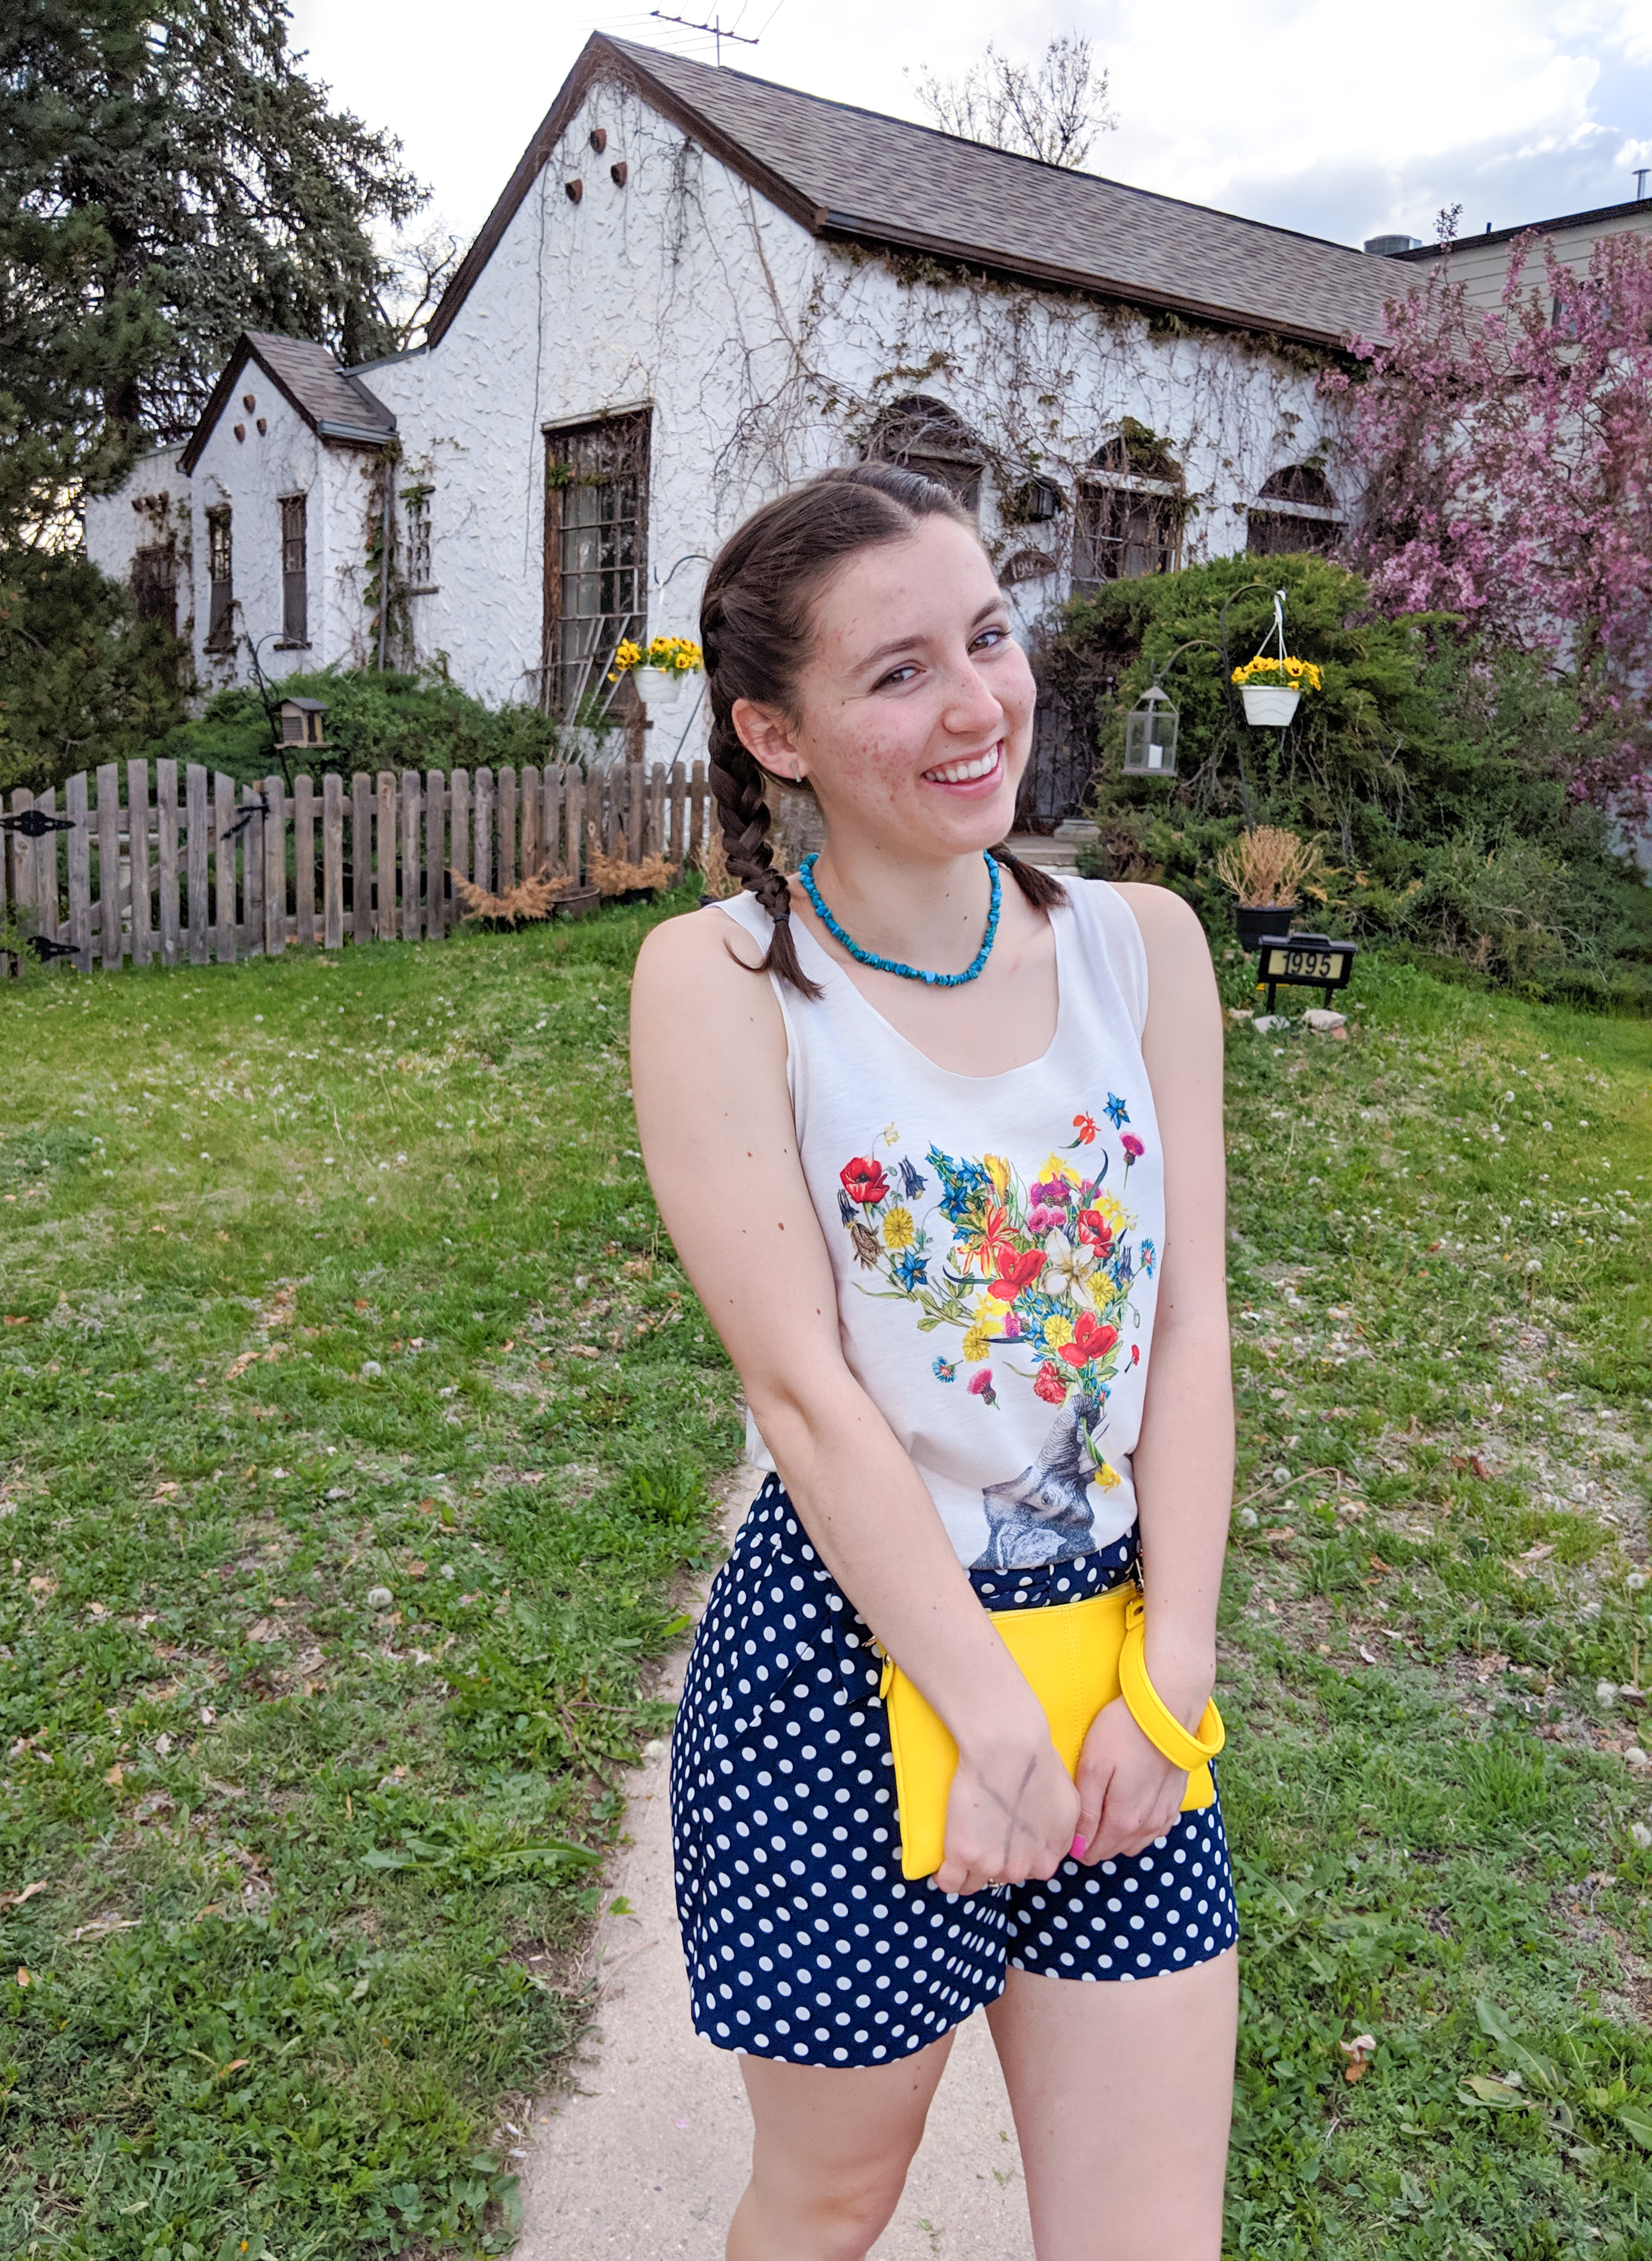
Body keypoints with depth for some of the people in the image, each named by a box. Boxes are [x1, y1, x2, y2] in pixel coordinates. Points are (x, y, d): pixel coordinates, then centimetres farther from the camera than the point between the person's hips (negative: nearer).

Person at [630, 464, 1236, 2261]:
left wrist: (1166, 1684, -7)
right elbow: (804, 1388, -16)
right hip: (852, 1654, -3)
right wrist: (997, 1719, -15)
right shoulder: (721, 981, -12)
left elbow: (1189, 1326, -2)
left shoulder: (1141, 945, 0)